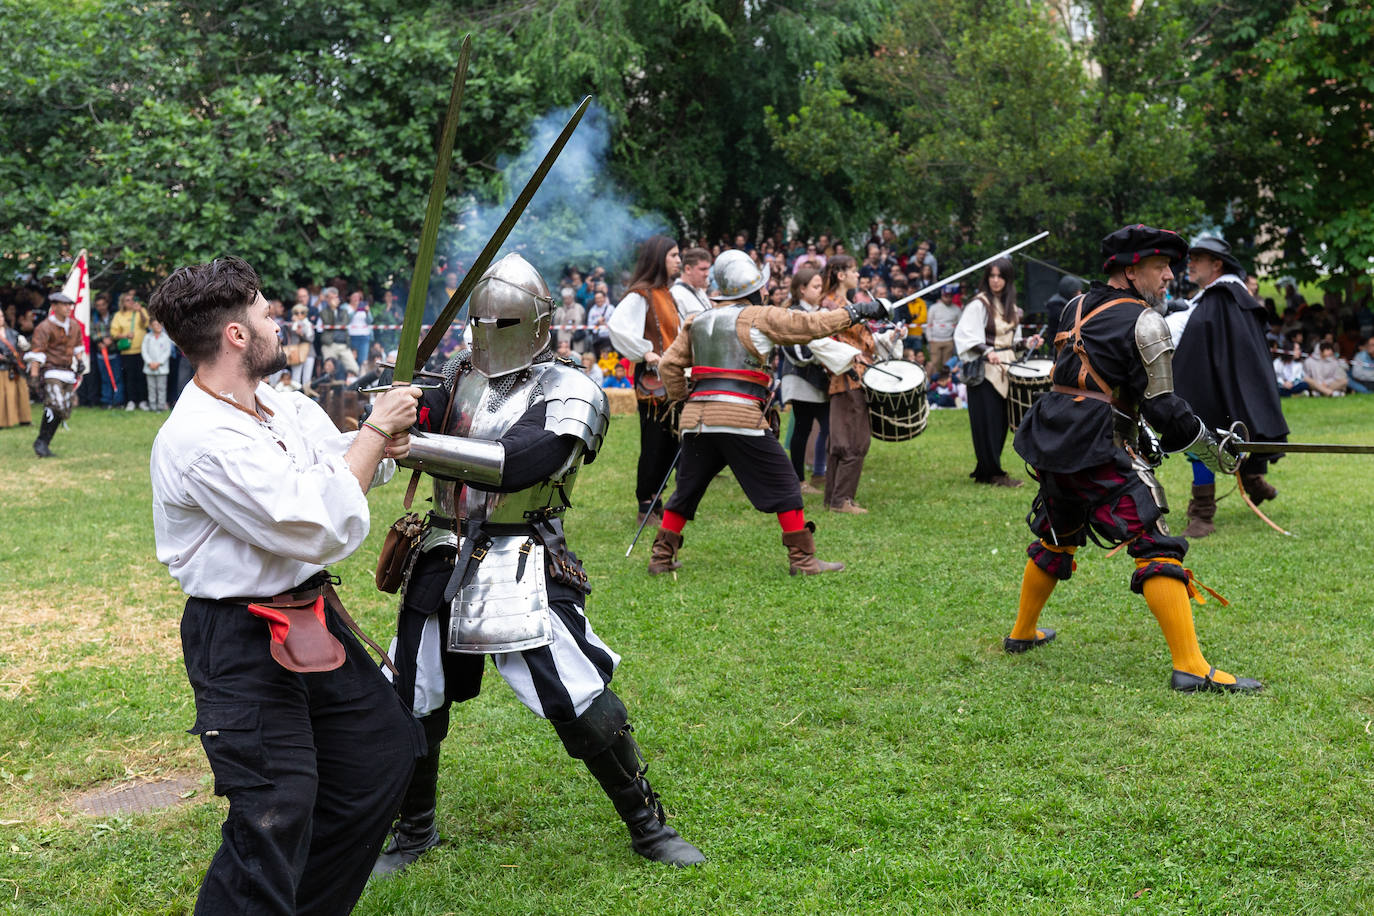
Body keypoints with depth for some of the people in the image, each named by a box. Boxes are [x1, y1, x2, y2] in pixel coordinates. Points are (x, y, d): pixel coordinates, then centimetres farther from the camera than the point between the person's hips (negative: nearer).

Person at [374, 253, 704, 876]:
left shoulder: (570, 392, -9)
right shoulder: (457, 377, 9)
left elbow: (518, 463, -25)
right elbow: (417, 435, -1)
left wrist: (419, 444, -29)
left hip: (524, 571, -5)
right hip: (445, 563, 5)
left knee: (585, 709, -6)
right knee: (413, 705, 12)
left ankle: (647, 827, 17)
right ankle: (414, 831, 36)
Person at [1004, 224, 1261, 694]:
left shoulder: (1076, 306, 16)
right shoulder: (1144, 321, -7)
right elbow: (1162, 406, -8)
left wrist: (1138, 436, 26)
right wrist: (1211, 448, 5)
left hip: (1052, 440, 8)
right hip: (1097, 448, -8)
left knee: (1055, 539, 26)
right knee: (1155, 547, -10)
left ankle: (1022, 633, 39)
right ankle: (1191, 668, -17)